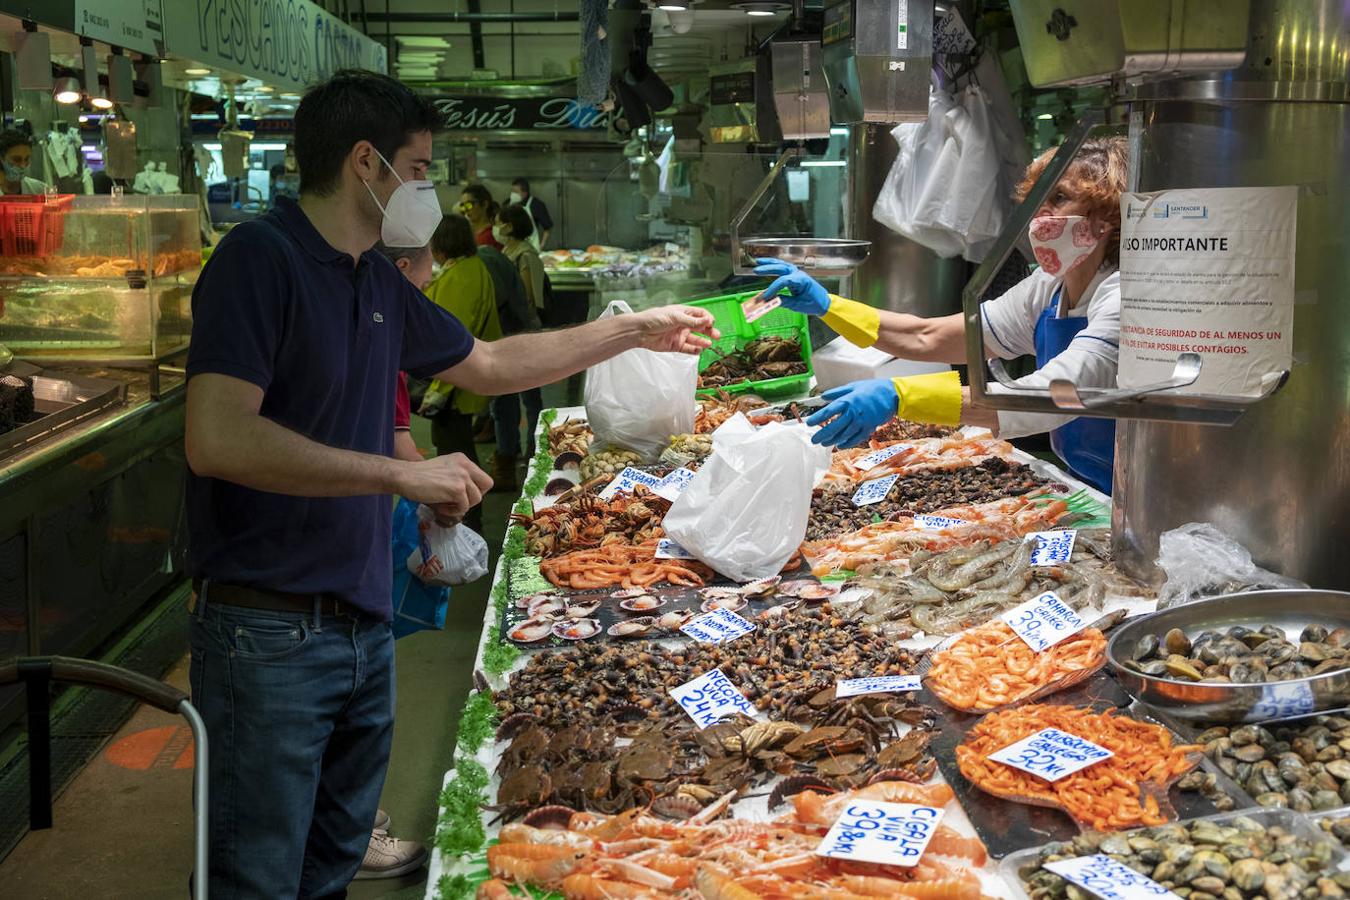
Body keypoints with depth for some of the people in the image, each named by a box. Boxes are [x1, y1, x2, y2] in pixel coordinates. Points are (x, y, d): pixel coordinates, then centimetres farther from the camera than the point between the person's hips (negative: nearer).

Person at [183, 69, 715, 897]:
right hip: (272, 632, -8)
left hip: (364, 620, 8)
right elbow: (215, 439, -26)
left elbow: (489, 365, 25)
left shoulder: (380, 280, 11)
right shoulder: (261, 258, -15)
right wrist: (400, 474, -25)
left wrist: (636, 331, 24)